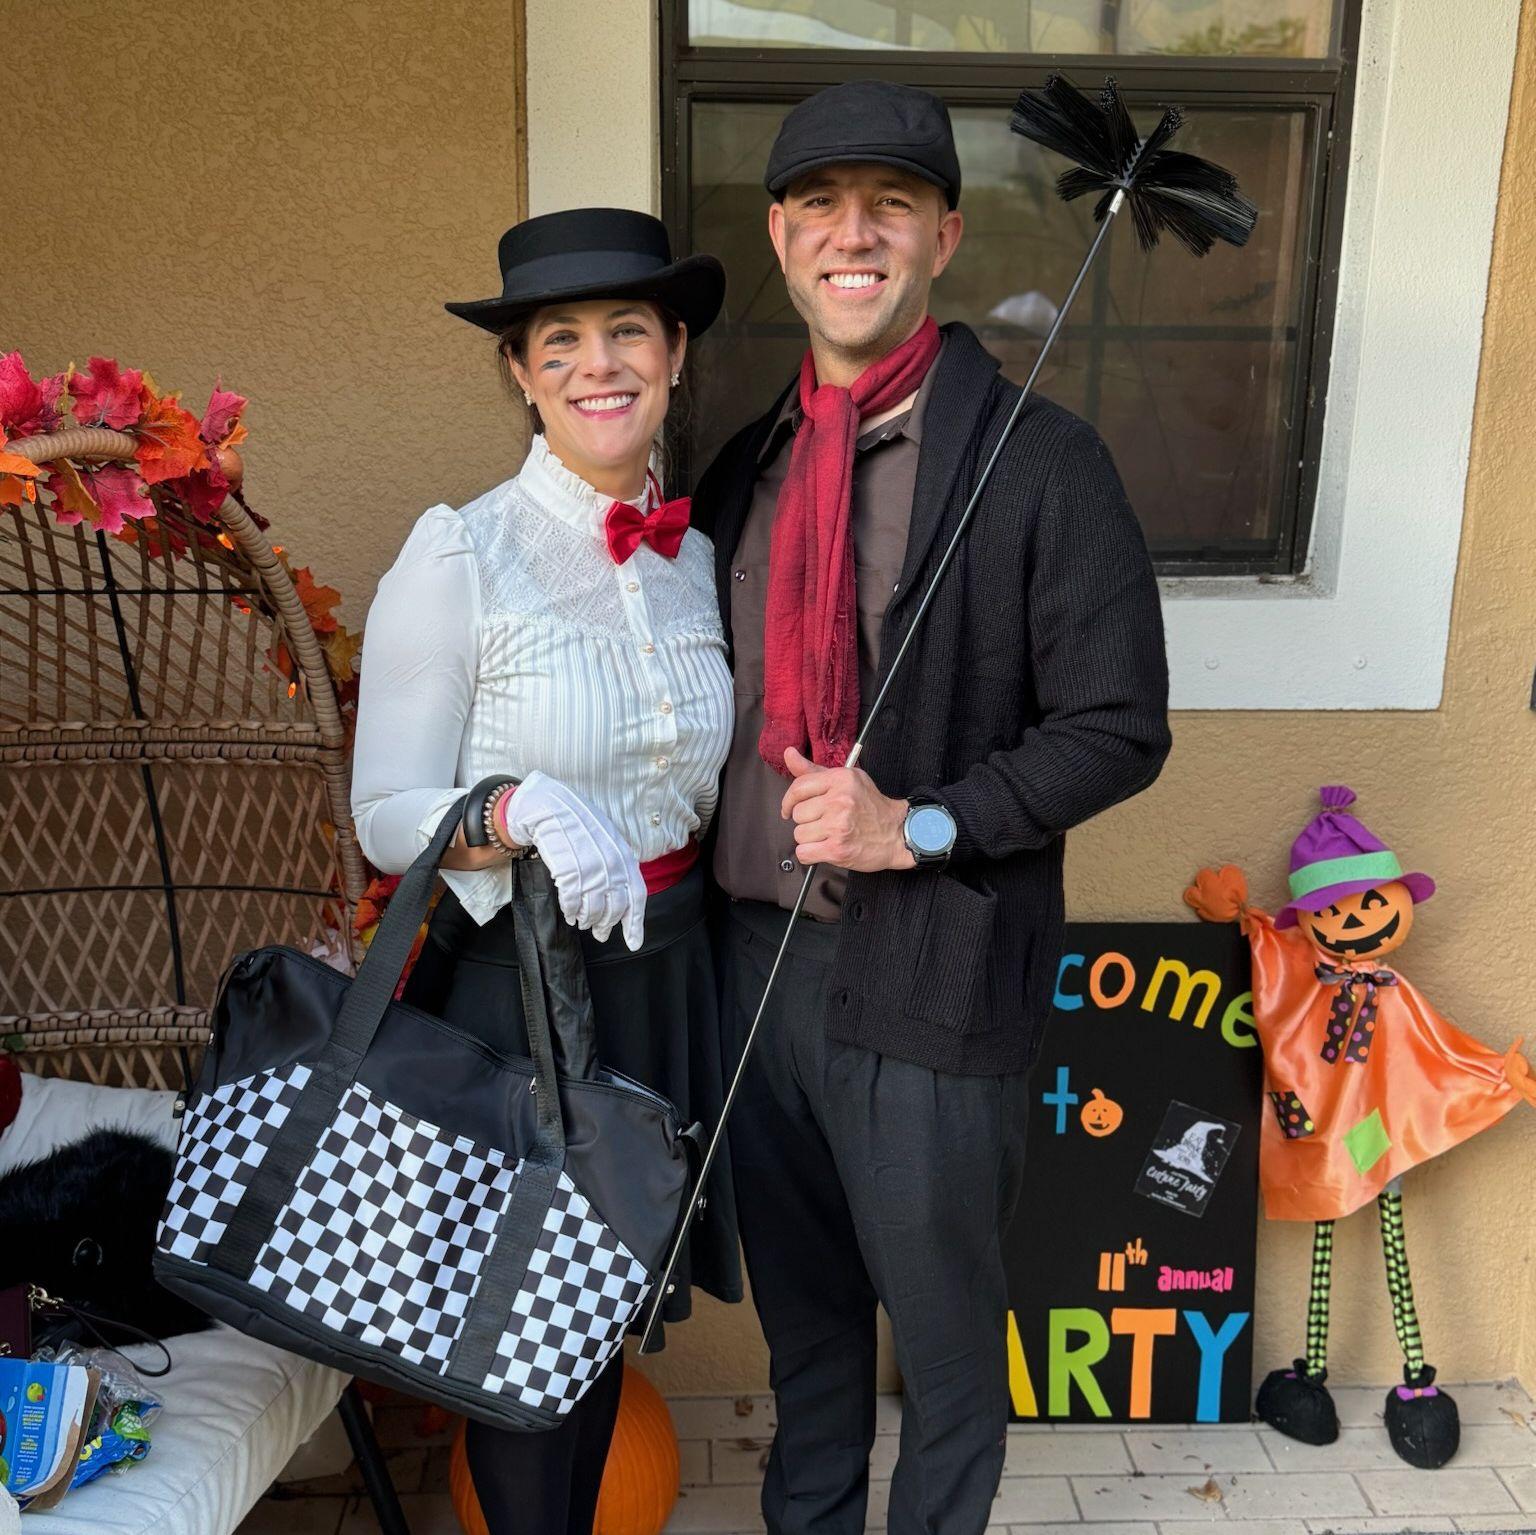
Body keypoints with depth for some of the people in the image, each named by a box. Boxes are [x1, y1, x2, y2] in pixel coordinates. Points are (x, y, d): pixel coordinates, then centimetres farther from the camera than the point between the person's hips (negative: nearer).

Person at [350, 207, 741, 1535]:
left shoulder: (693, 553, 4)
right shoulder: (457, 558, -14)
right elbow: (386, 816, -12)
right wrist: (525, 816, -28)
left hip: (666, 963, 6)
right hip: (521, 976, -5)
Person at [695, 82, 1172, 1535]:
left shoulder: (1040, 460, -10)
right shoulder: (746, 465, 7)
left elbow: (1118, 730, -10)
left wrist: (922, 826, -19)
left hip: (932, 975, -5)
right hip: (755, 951, 5)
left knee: (940, 1306, 15)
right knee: (797, 1291, 23)